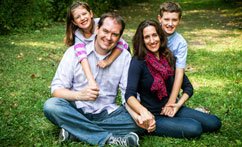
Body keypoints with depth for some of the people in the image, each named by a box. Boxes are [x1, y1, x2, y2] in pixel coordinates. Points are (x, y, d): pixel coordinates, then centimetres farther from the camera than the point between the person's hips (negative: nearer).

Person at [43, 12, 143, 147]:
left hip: (106, 113, 2)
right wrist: (79, 95, -30)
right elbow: (56, 88, -9)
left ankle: (73, 130, -22)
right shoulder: (74, 51, -6)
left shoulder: (124, 56, -2)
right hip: (76, 109, -1)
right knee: (51, 106, -31)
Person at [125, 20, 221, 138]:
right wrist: (144, 112, -44)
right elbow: (130, 95, -27)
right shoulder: (138, 62, -15)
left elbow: (188, 87, 8)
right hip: (153, 116, -5)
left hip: (171, 110, 5)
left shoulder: (169, 58, 2)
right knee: (194, 128, -24)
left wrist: (178, 105, -9)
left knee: (214, 123, -4)